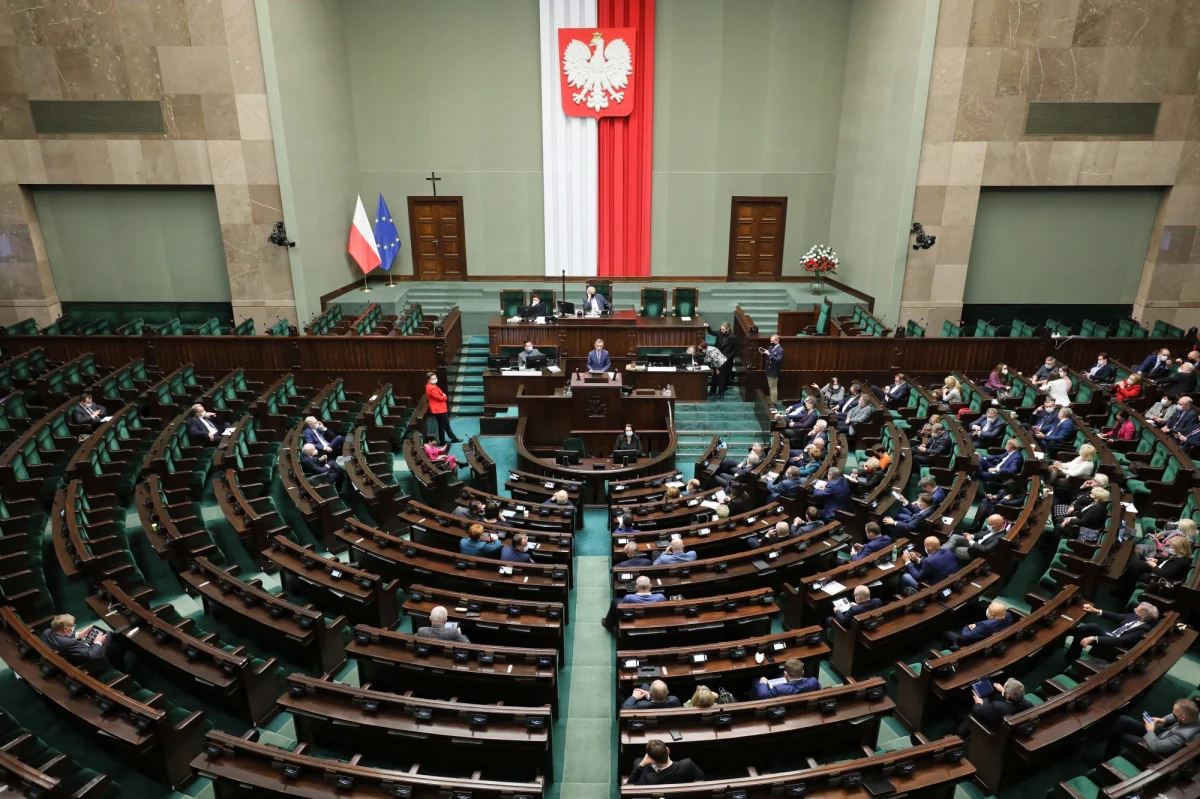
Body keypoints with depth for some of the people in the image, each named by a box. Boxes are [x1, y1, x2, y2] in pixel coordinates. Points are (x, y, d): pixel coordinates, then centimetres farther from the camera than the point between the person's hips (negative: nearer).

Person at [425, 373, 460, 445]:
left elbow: (441, 394, 17)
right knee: (442, 426, 1)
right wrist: (445, 397, -3)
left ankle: (454, 438, 31)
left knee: (446, 425, 20)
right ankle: (442, 442, 12)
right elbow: (440, 398, -23)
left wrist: (443, 396, -2)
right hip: (439, 409, -11)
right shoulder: (431, 388, -23)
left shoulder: (432, 386, 11)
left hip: (441, 408, 11)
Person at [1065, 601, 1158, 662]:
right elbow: (1118, 617, 12)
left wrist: (1093, 638, -35)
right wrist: (1096, 611, 3)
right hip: (1110, 637, 8)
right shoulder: (1136, 617, -3)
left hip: (1114, 648, -8)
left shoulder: (1143, 630, -27)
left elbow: (1119, 641, -31)